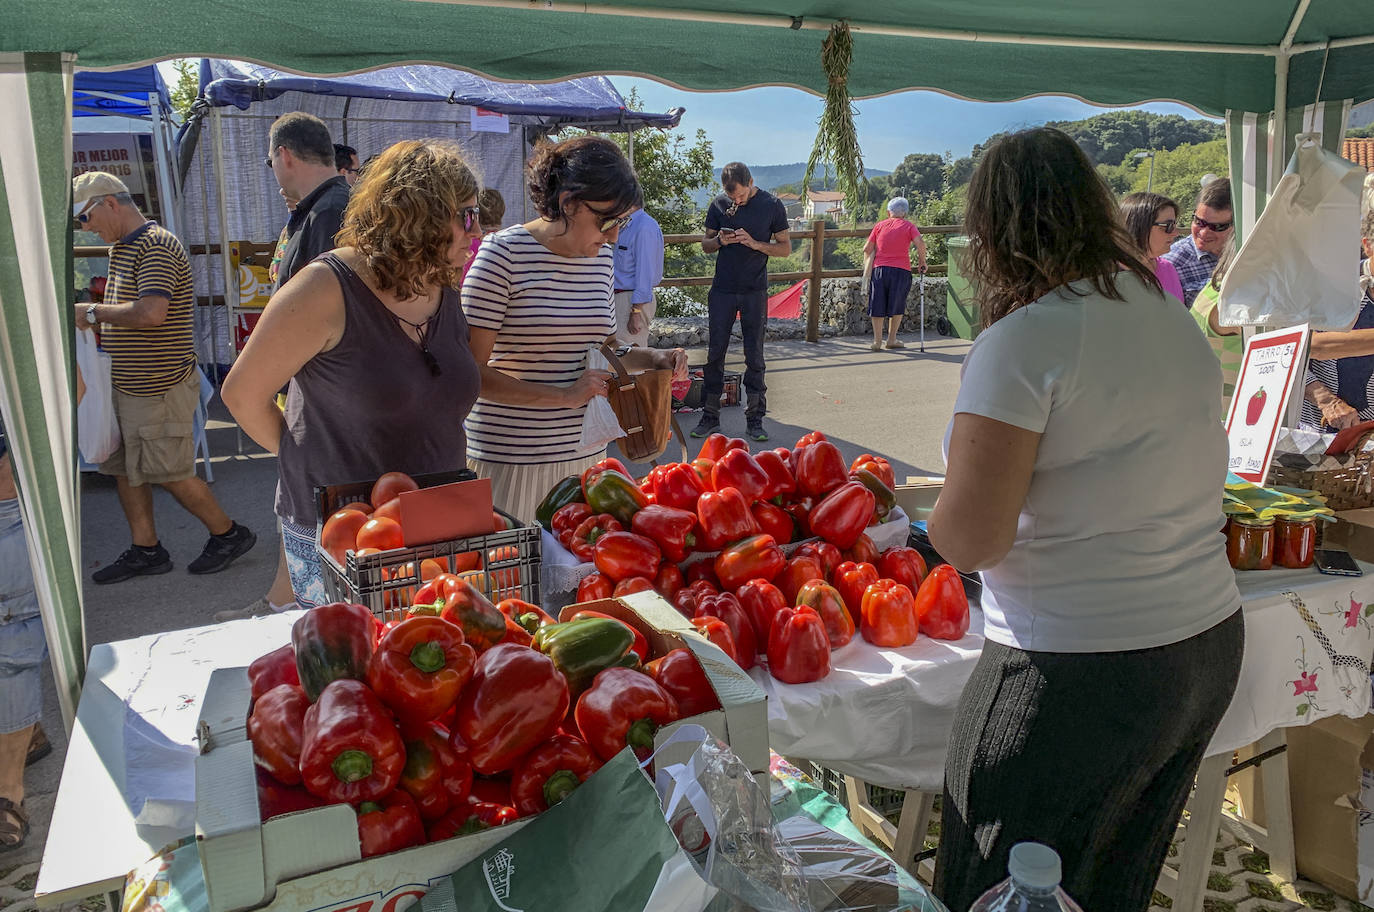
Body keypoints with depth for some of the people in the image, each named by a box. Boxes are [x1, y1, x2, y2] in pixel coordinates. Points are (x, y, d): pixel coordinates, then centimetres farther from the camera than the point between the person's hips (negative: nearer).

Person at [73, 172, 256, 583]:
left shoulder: (156, 245, -16)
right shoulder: (121, 249, 16)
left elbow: (152, 312, -28)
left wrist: (93, 312, -17)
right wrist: (94, 318, 6)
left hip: (159, 387, -10)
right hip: (126, 384, 10)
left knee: (171, 473, -2)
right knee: (125, 468, 11)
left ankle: (228, 534, 14)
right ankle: (146, 550, 21)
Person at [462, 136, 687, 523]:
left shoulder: (601, 257, 9)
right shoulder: (504, 253, -11)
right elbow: (471, 372, -14)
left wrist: (653, 358, 4)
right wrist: (564, 396, -18)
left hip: (584, 451, 6)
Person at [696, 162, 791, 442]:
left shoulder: (772, 205, -2)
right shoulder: (719, 204, 3)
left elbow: (785, 247, 1)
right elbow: (705, 244, 13)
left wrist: (754, 243, -15)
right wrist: (719, 241, -11)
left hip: (755, 292, -1)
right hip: (722, 290, 2)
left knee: (755, 356, 2)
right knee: (715, 353, 3)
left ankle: (755, 419, 11)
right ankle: (710, 416, 12)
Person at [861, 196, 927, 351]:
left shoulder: (880, 225, 10)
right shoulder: (908, 226, 5)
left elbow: (867, 249, 7)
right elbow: (920, 243, -11)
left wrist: (867, 271, 18)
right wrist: (922, 261, 2)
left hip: (879, 269, 1)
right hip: (901, 270, -1)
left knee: (878, 305, 8)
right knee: (897, 306, 13)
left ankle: (877, 341, 7)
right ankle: (892, 339, 17)